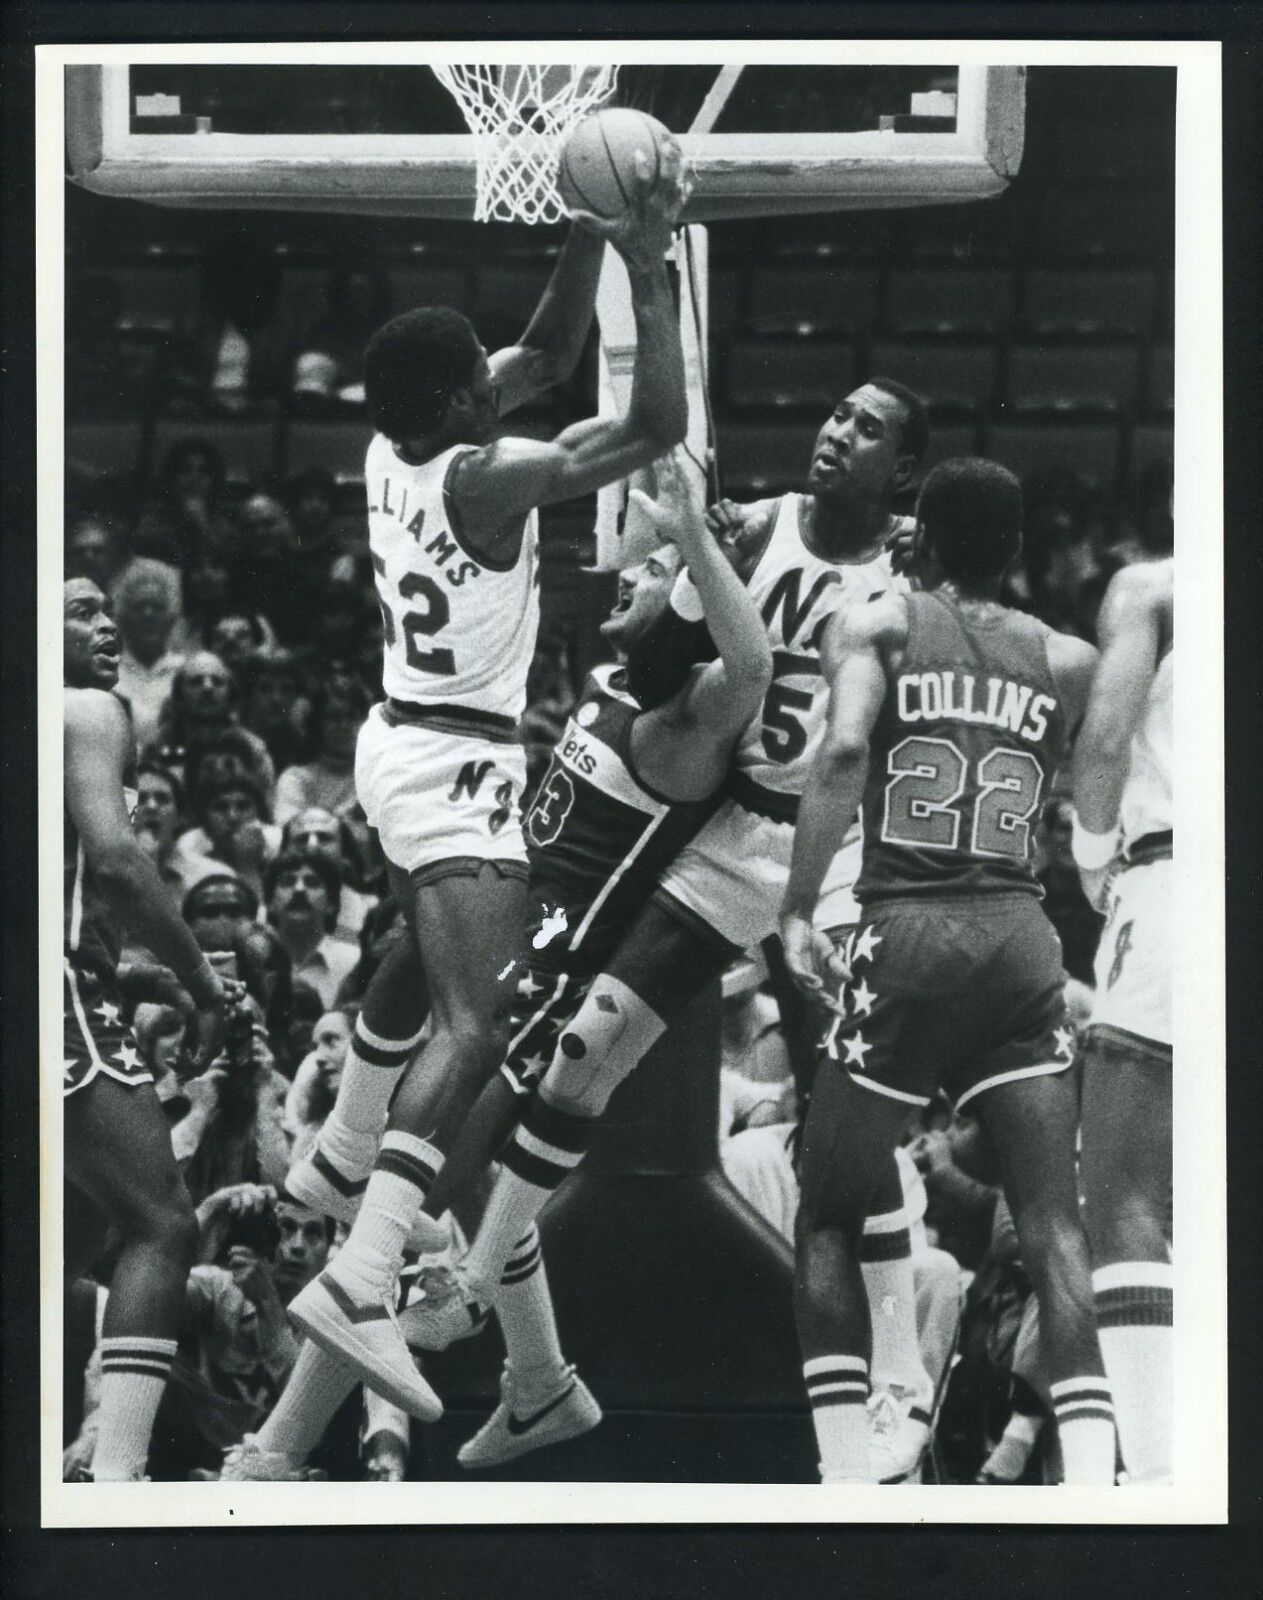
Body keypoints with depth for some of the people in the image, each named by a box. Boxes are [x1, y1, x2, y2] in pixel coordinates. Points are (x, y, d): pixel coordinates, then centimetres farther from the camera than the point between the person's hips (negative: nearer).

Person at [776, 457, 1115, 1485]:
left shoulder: (875, 629, 6)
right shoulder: (1066, 664, 15)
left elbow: (844, 751, -12)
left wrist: (797, 910, -10)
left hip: (910, 936, -2)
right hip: (1022, 938, 2)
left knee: (829, 1220, 12)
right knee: (1055, 1230, -2)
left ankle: (847, 1481, 1)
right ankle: (1095, 1485, -18)